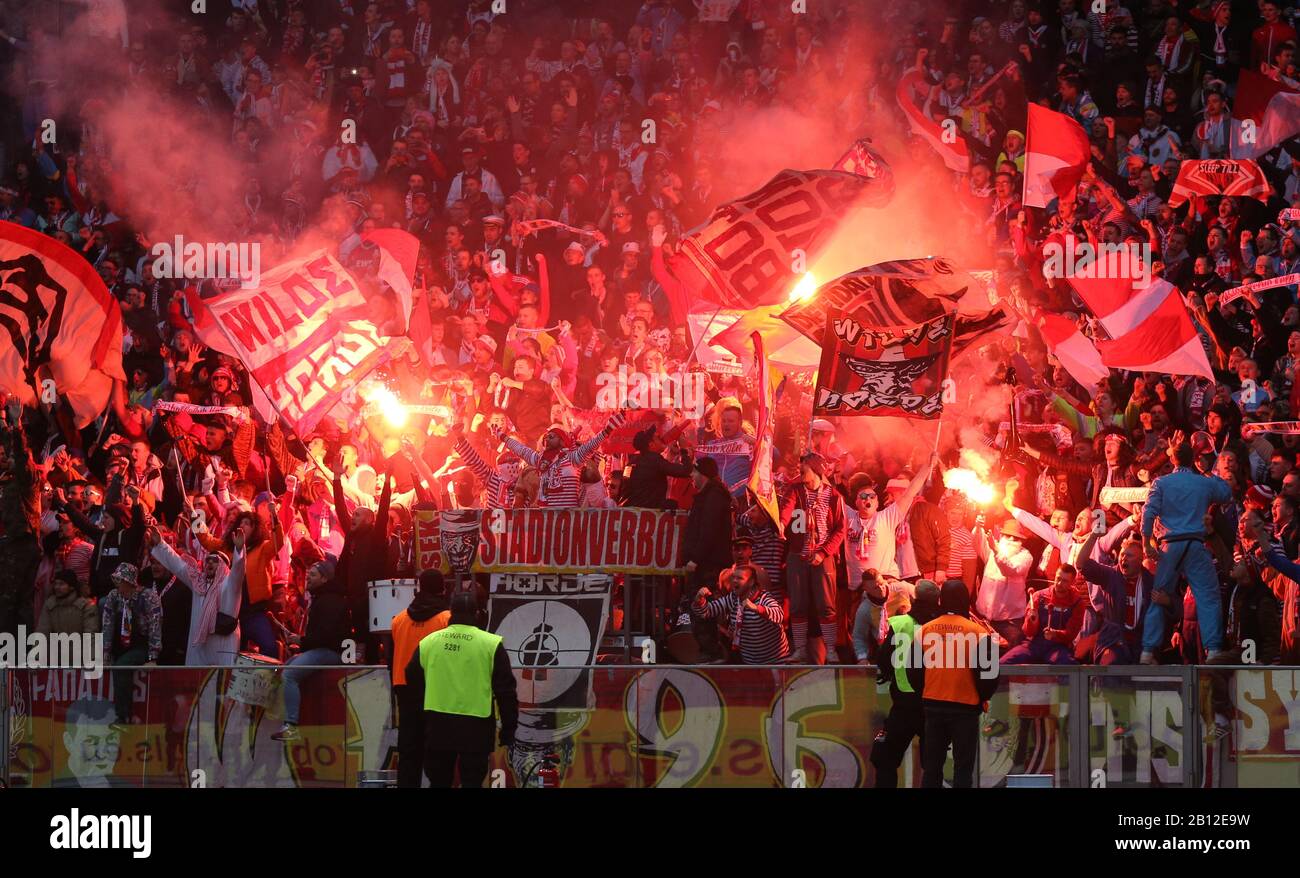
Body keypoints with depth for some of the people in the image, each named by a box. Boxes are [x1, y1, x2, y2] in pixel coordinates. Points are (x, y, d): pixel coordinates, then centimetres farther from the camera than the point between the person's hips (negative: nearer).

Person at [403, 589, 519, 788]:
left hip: (438, 727, 3)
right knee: (471, 781, 2)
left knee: (438, 781, 13)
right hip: (475, 727, -3)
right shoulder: (491, 644, -5)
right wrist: (508, 729, 4)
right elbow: (506, 691, -3)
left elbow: (413, 681, 18)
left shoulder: (428, 642, 5)